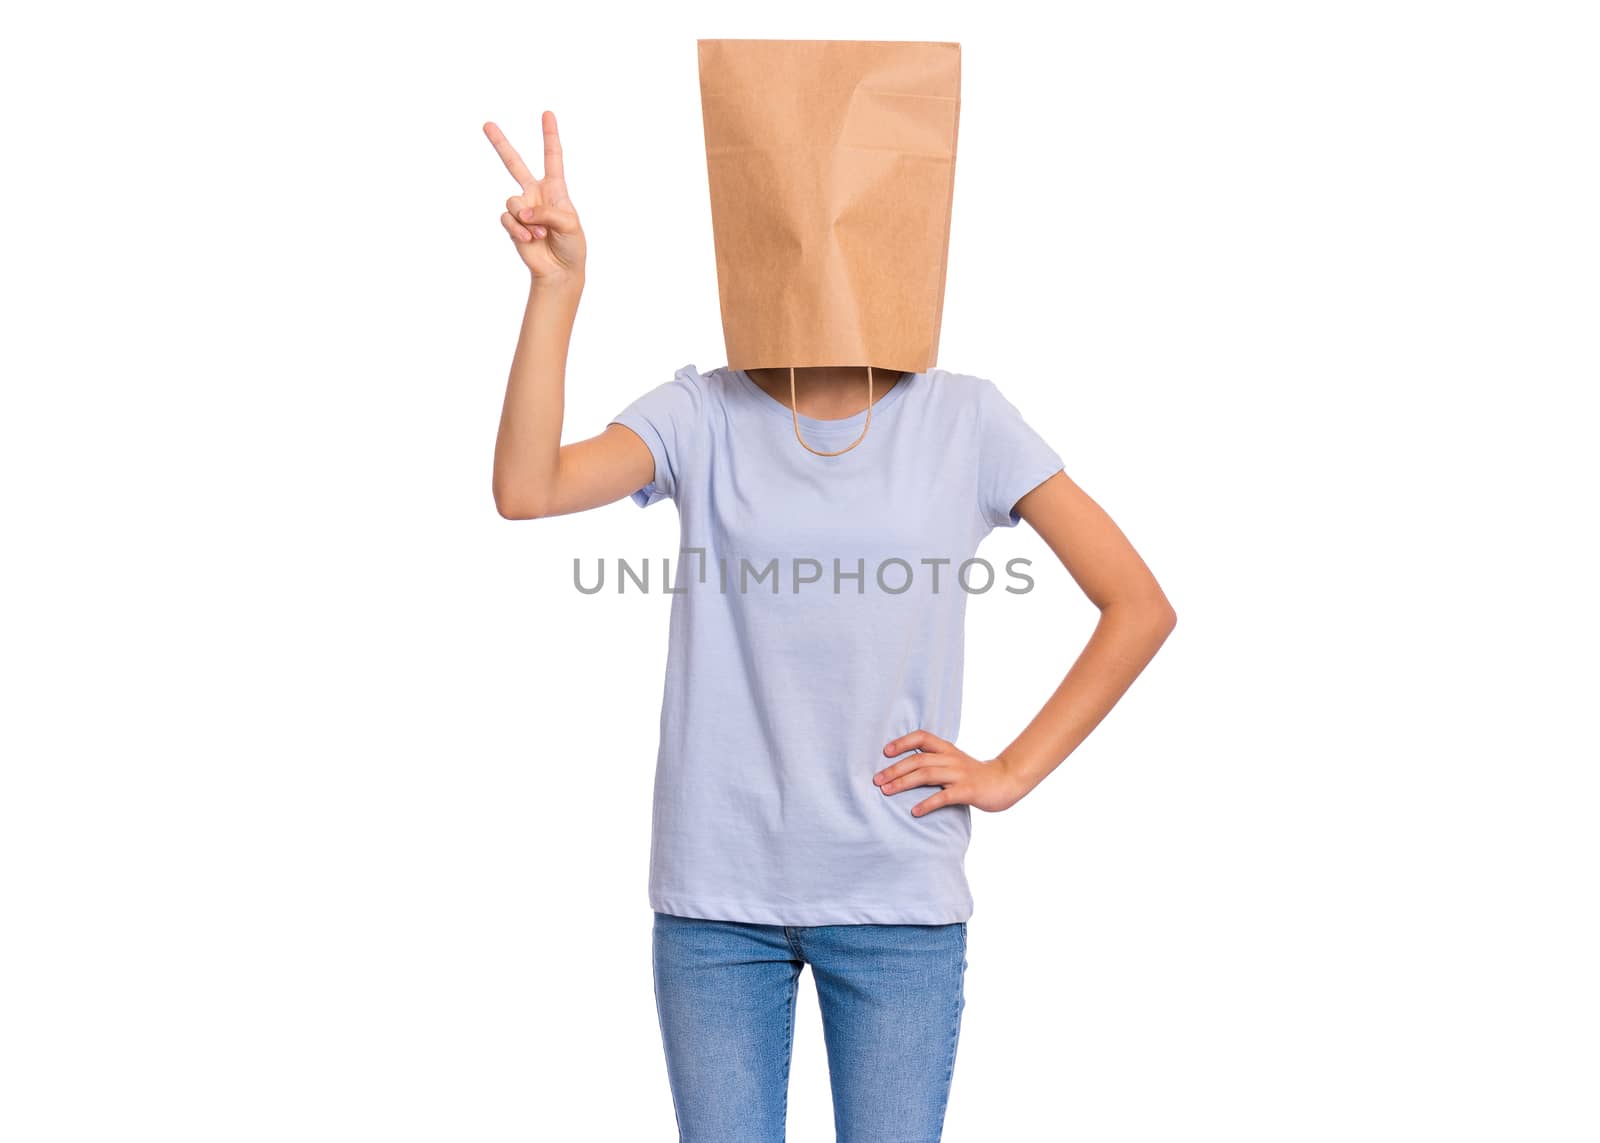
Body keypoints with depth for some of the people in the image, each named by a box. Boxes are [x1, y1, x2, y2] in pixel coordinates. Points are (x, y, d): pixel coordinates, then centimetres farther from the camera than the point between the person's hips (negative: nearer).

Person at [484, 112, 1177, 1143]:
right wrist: (556, 285, -19)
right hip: (716, 891, 1)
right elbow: (527, 490, -17)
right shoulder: (704, 415, 0)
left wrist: (1011, 774, -4)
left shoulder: (963, 419, -1)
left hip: (901, 898, 0)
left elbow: (1140, 606, 0)